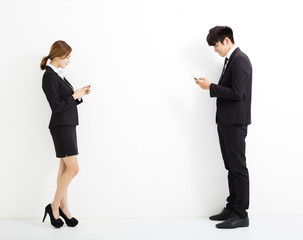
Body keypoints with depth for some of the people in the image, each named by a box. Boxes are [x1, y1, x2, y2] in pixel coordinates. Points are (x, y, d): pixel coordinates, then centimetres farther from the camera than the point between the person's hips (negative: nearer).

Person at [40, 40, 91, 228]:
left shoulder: (58, 75, 16)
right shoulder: (49, 76, -12)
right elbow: (56, 106, -19)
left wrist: (80, 94, 5)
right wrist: (75, 95, -11)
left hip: (68, 125, 10)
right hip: (61, 126, -9)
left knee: (65, 169, 11)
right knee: (73, 168, -11)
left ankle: (63, 208, 18)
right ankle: (54, 206, 3)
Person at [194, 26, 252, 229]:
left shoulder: (240, 60, -14)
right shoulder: (230, 60, 16)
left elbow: (237, 93, -22)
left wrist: (211, 87, -15)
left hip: (235, 123, -10)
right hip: (226, 122, 10)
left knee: (238, 168, -4)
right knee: (231, 167, 14)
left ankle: (241, 214, 4)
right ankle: (232, 208, 23)